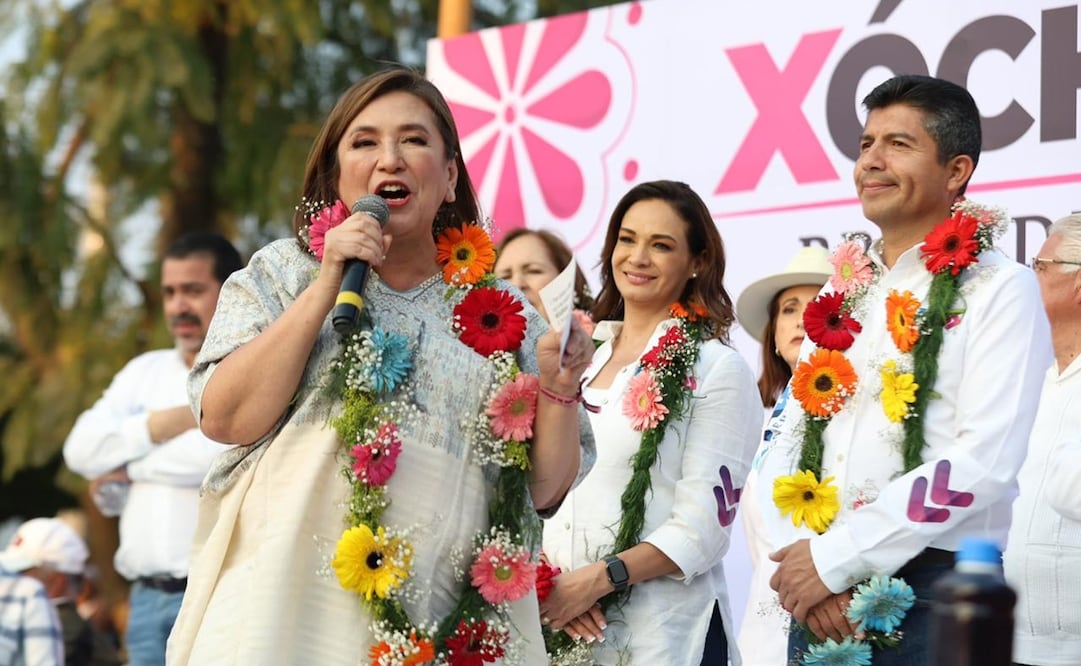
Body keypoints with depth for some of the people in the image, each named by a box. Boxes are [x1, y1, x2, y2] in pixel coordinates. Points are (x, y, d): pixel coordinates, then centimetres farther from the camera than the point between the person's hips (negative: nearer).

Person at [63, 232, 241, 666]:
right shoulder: (145, 371, 20)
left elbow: (222, 451, -18)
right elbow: (81, 450, 9)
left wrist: (129, 470, -1)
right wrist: (169, 422, -3)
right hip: (147, 597, 6)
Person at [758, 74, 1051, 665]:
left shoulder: (999, 290, -5)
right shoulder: (840, 293, 14)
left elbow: (985, 460, -16)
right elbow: (788, 446, 9)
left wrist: (834, 556, -16)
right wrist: (802, 560, -9)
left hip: (935, 589, -5)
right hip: (819, 601, 5)